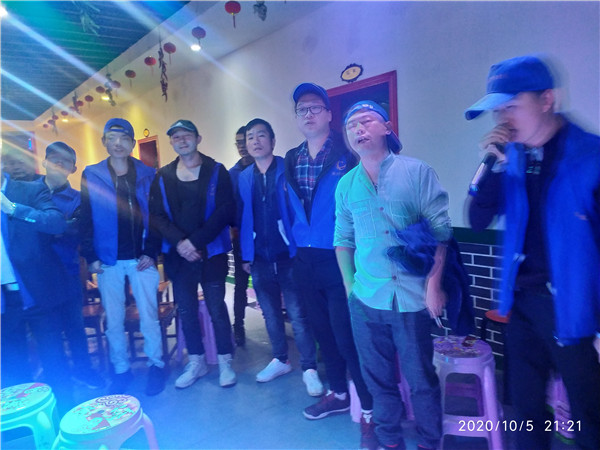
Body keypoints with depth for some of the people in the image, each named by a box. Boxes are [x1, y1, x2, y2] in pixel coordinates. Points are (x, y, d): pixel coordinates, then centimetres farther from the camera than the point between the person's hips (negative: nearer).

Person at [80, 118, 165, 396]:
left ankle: (156, 366, 20)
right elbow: (86, 219, 3)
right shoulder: (91, 175, 4)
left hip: (141, 259, -1)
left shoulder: (147, 175, 3)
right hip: (108, 261, 1)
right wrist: (90, 256, -4)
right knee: (113, 320, 9)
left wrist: (151, 252, -7)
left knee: (149, 316, 4)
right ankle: (121, 370, 25)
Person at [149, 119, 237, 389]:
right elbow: (157, 216, 0)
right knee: (186, 310, 10)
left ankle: (225, 362, 20)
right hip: (178, 255, 3)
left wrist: (195, 240, -16)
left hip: (211, 253, -3)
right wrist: (179, 243, -16)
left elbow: (226, 210, -10)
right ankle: (196, 363, 26)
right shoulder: (163, 177, 7)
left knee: (217, 308, 3)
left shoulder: (216, 171, -1)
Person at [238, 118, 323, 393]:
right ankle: (280, 360, 33)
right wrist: (246, 255, 7)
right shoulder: (244, 178, 9)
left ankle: (309, 369, 13)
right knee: (270, 314, 16)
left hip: (288, 256, -4)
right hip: (260, 259, 5)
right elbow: (244, 218, 10)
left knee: (298, 314, 0)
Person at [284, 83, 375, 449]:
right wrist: (295, 246, 12)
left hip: (339, 260, -6)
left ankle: (369, 409, 19)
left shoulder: (347, 155, -8)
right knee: (323, 331, 17)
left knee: (347, 337, -1)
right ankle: (339, 394, 37)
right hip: (305, 261, 6)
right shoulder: (291, 161, 10)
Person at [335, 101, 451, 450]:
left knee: (421, 378, 8)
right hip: (366, 299, 3)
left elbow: (440, 231, -6)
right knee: (379, 378, 15)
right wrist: (350, 284, 7)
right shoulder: (346, 184, 7)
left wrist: (434, 284, -11)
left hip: (412, 298, -3)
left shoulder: (417, 172, -3)